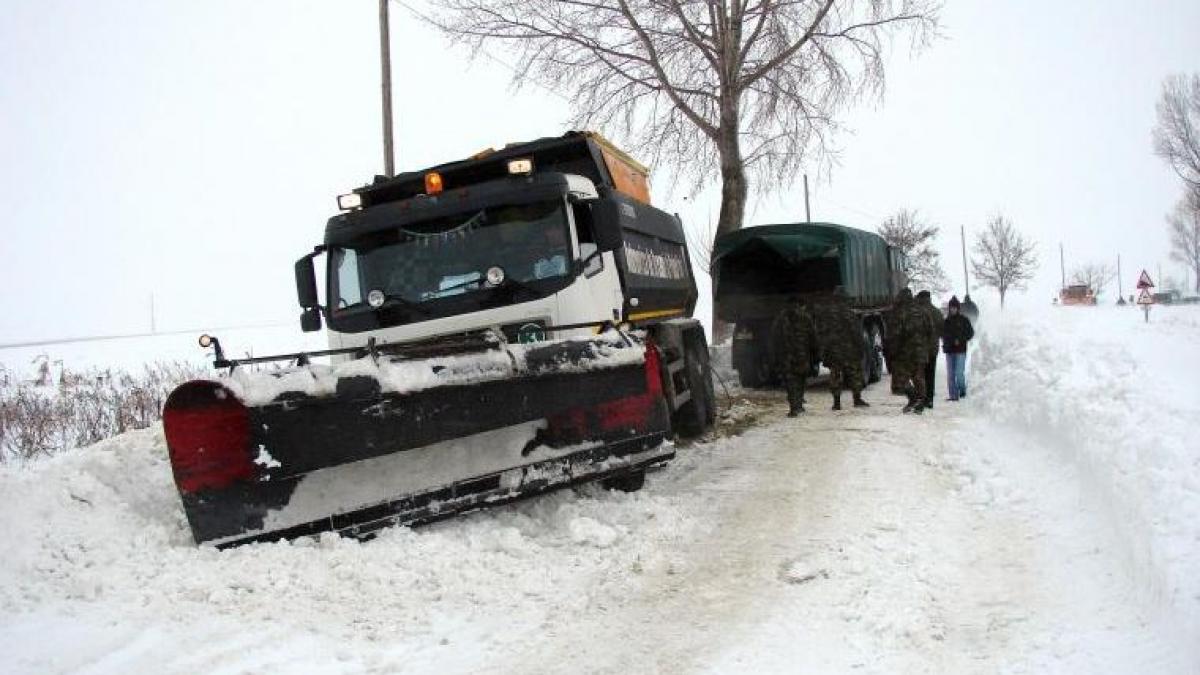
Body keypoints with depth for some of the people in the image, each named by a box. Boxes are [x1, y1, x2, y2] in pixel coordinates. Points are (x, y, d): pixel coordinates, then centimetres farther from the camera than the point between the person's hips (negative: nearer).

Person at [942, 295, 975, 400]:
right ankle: (953, 395, 8)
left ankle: (962, 391, 13)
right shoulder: (946, 321, 11)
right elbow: (943, 333, 19)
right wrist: (945, 343, 1)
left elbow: (971, 333, 2)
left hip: (960, 350, -4)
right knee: (950, 374, 3)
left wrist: (961, 340, -10)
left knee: (959, 373, -11)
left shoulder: (964, 320, 1)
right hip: (949, 350, 4)